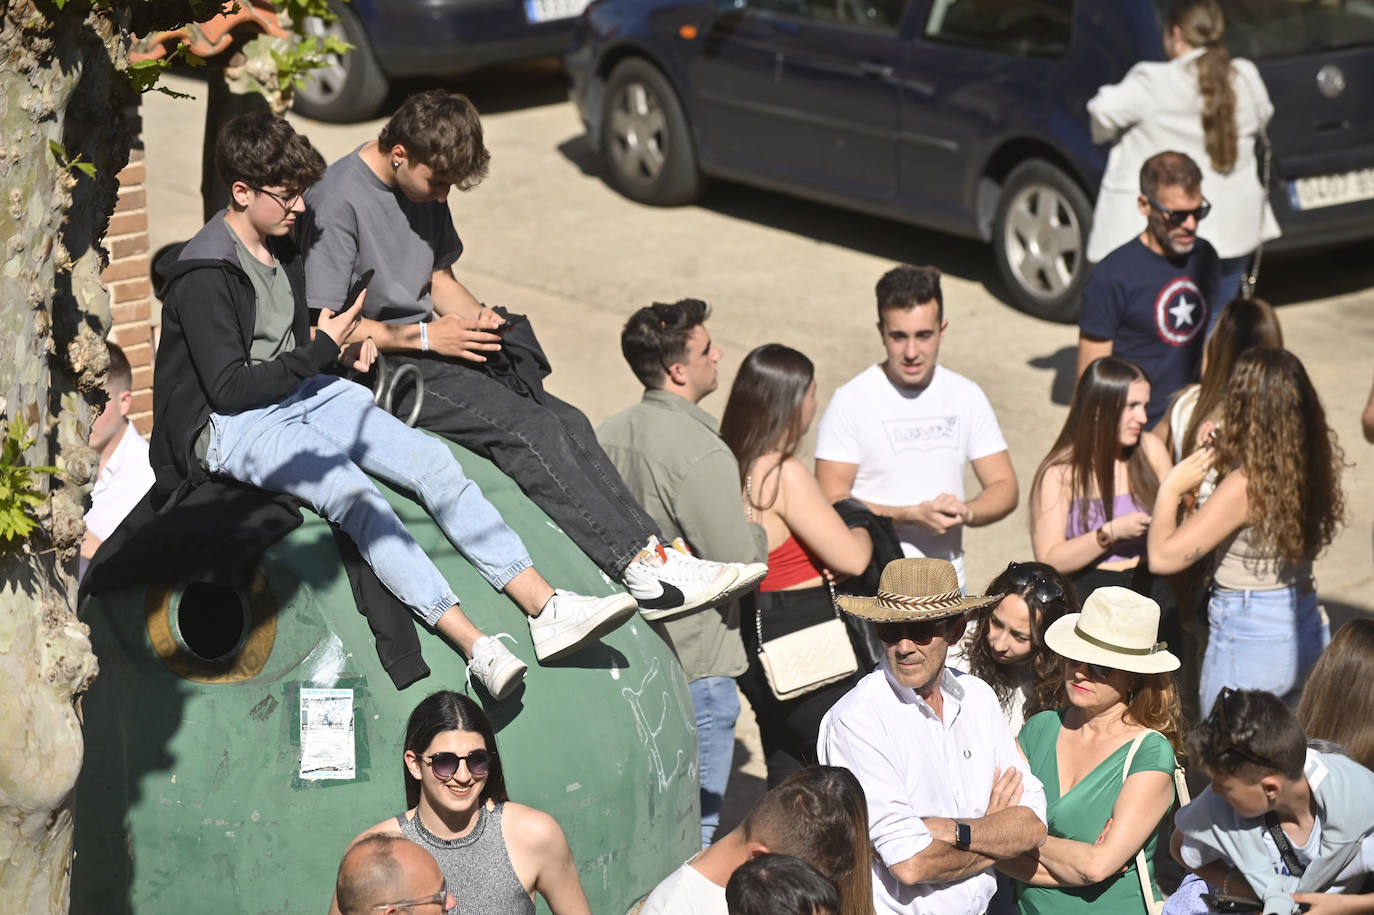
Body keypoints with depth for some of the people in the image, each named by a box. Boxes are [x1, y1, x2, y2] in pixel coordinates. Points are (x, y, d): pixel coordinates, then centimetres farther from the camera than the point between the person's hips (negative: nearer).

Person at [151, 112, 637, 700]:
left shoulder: (280, 249, 14)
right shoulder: (202, 276, -14)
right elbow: (228, 387, -18)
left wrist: (342, 347, 6)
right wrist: (320, 350, -14)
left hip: (299, 396, 9)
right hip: (230, 426, -9)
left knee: (431, 458, -13)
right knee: (350, 491, -34)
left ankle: (547, 609, -20)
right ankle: (478, 649, -42)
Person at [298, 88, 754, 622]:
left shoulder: (424, 189, 12)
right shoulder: (338, 203, -14)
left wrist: (476, 315, 1)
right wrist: (425, 336, -16)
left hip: (430, 350, 8)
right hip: (378, 367, -8)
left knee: (565, 422, -12)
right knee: (526, 428, -25)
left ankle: (649, 553, -20)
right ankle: (636, 567, -27)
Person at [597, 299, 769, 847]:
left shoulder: (608, 434, 4)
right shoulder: (702, 454, -21)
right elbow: (743, 568, -19)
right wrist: (759, 528, 0)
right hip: (695, 663, -8)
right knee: (693, 828, 1)